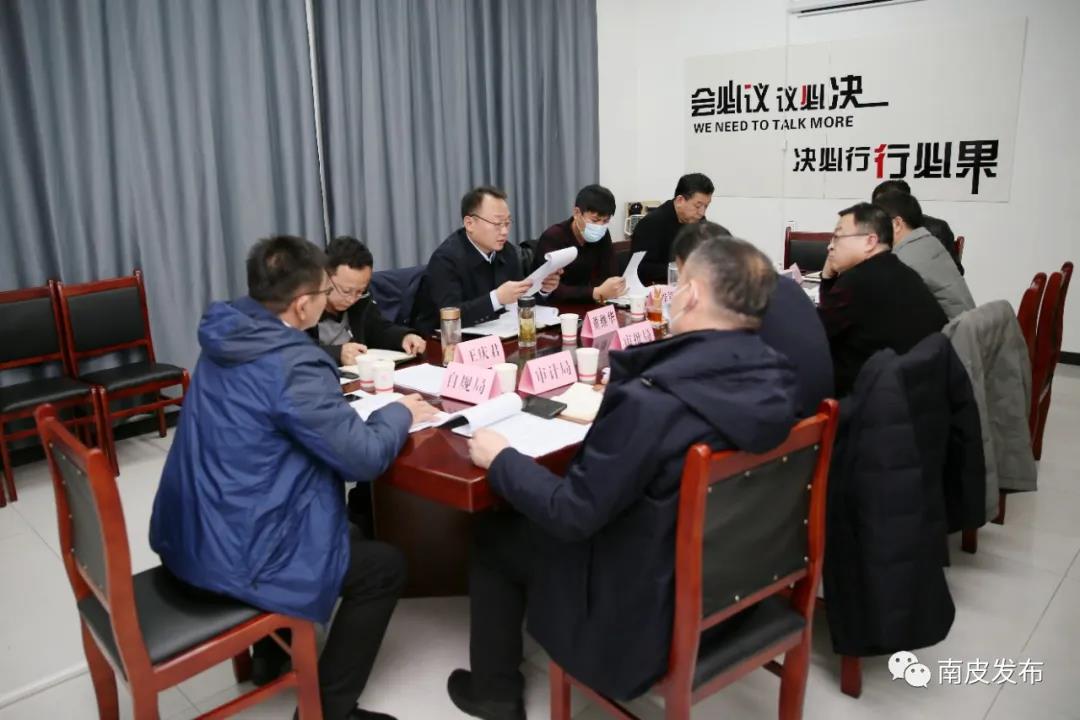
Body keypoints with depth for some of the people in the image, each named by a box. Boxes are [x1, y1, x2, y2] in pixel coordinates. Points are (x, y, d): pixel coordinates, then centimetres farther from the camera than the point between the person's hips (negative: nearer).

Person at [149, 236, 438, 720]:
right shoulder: (291, 363, -26)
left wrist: (332, 388, 14)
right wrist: (400, 412, -5)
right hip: (233, 556, -9)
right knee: (385, 567, 7)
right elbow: (365, 459, -22)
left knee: (344, 531, 31)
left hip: (188, 534, 10)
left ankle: (272, 653, 43)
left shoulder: (229, 336, 1)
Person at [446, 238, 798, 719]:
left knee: (493, 534, 15)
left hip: (651, 602, -7)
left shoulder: (650, 402, -34)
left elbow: (571, 514, -24)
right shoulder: (772, 374, -11)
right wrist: (609, 421, 14)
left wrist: (500, 458, -9)